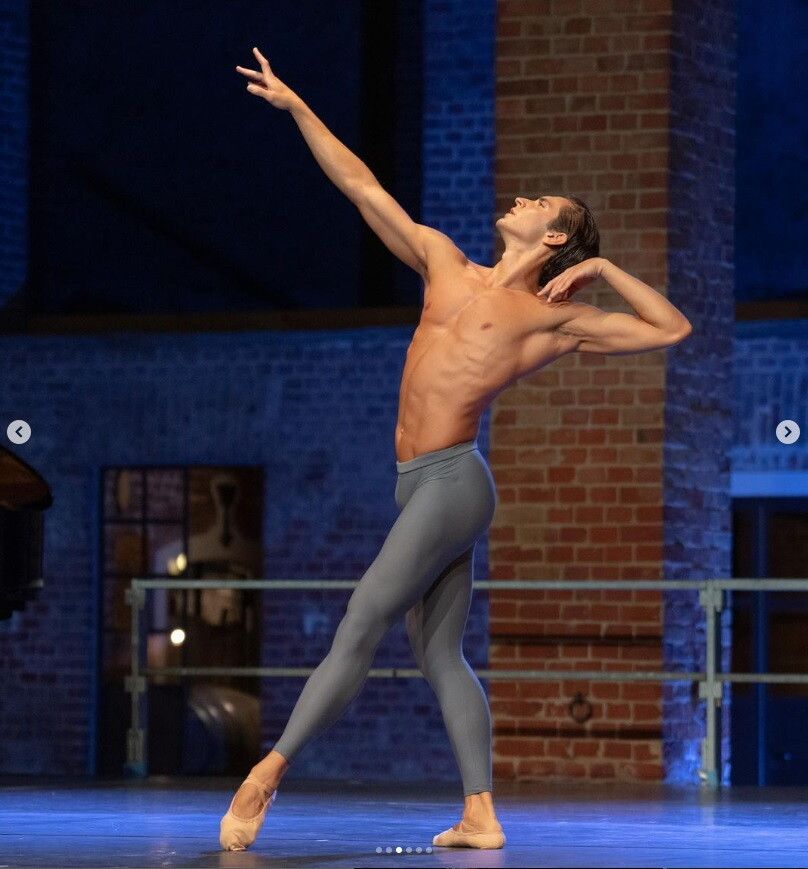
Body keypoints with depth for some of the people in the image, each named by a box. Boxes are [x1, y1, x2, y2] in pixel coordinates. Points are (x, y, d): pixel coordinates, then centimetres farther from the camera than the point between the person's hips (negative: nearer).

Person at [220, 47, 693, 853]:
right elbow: (362, 186, 17)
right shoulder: (445, 264, 16)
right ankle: (481, 816, 4)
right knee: (440, 655, 4)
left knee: (359, 628, -12)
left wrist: (603, 268, 0)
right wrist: (296, 107, 14)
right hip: (422, 487, 7)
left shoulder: (556, 320, 3)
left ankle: (270, 771, -14)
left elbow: (672, 329, 7)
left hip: (451, 483, -7)